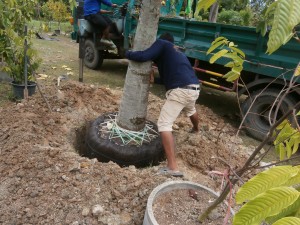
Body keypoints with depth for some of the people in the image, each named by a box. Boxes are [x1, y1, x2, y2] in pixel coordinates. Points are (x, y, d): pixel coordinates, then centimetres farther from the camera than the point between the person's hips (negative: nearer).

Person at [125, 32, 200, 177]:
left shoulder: (161, 43, 9)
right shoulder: (178, 52, 31)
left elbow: (143, 56, -7)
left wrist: (128, 53, 11)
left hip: (180, 90, -8)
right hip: (194, 88, 8)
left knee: (164, 124, -6)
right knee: (191, 110, 39)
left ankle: (173, 168, -12)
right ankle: (196, 130, 71)